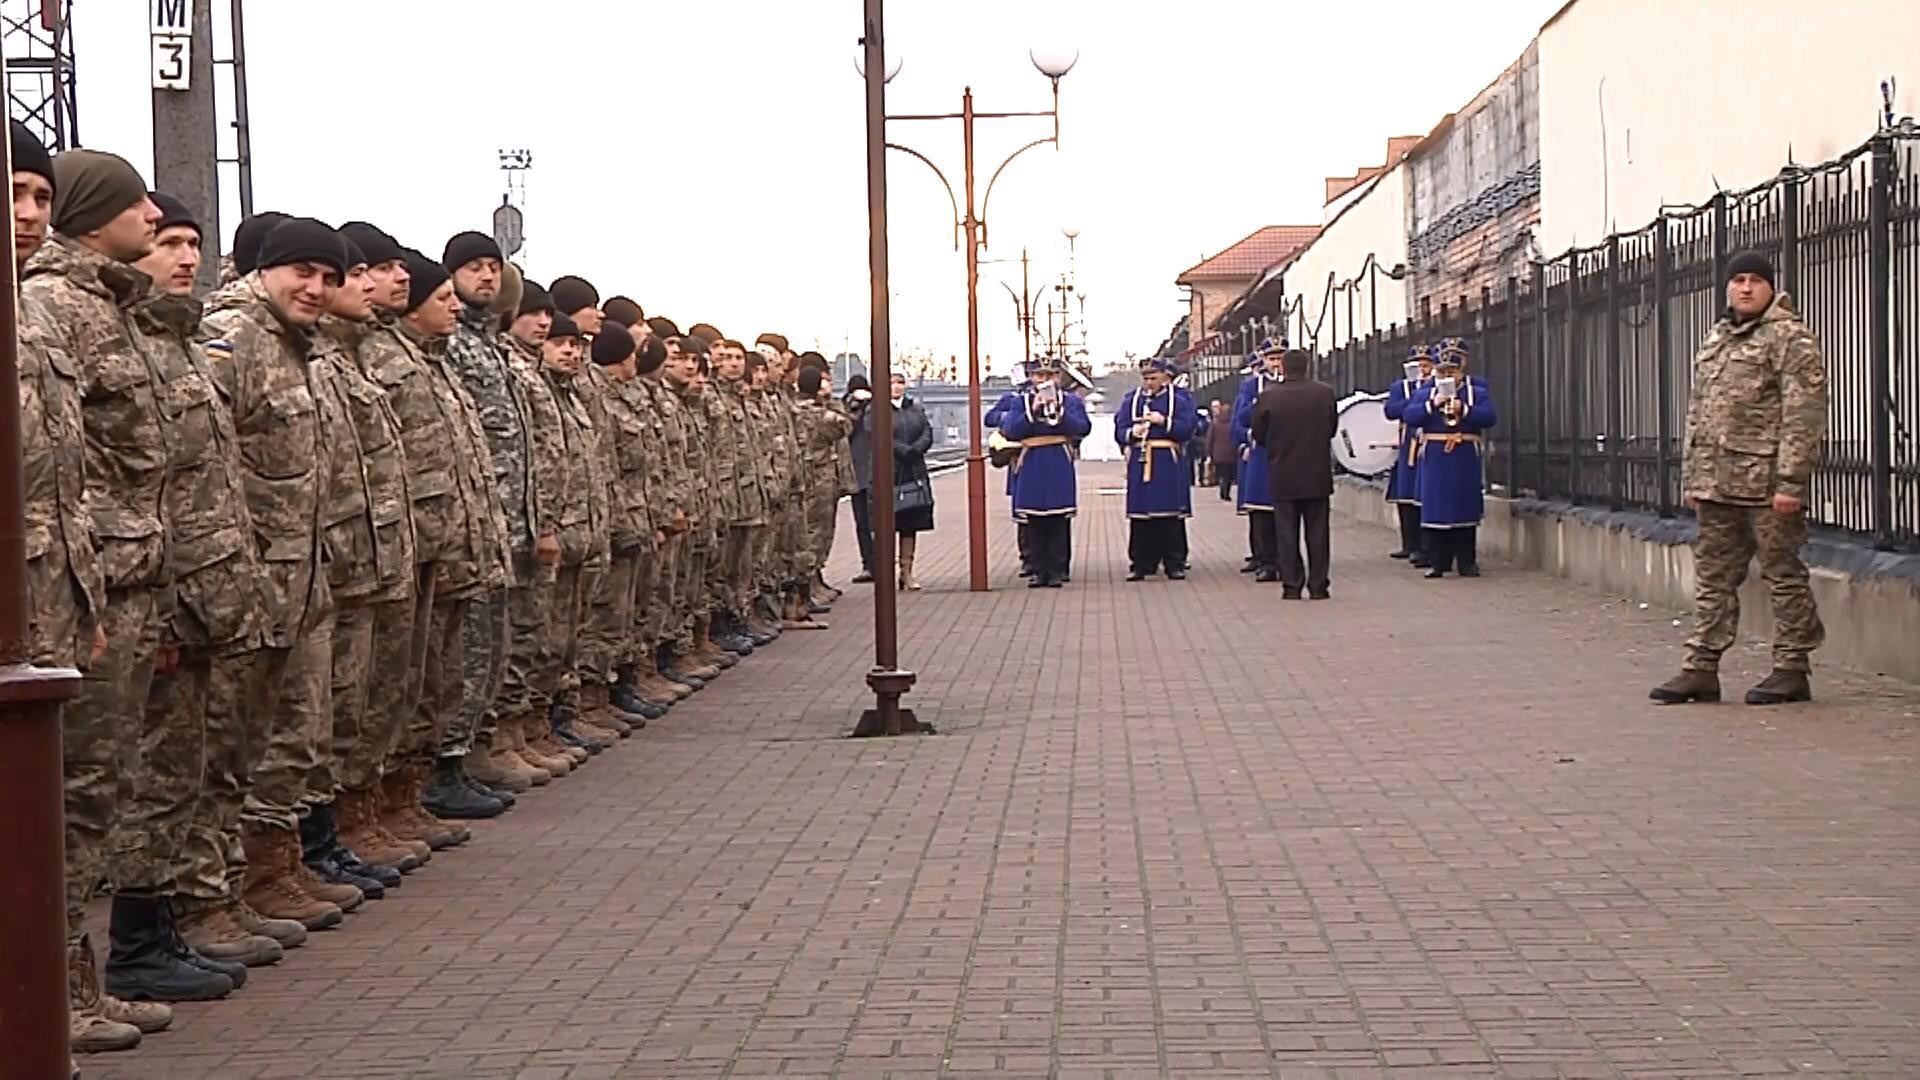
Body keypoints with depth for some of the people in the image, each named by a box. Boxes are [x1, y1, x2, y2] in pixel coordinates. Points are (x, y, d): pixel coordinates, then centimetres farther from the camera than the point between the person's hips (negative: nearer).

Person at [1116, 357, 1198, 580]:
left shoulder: (1179, 398, 7)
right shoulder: (1132, 399, 12)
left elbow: (1187, 429, -4)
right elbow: (1119, 431, 6)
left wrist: (1164, 421, -14)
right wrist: (1132, 433, -14)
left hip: (1169, 464, -2)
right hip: (1140, 462, 2)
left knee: (1171, 514, -1)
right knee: (1139, 516, 1)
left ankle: (1175, 564, 5)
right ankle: (1141, 564, 7)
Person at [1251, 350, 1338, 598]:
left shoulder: (1268, 396, -10)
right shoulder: (1324, 393, -5)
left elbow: (1258, 435, -1)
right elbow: (1332, 428, 7)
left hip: (1283, 476, -1)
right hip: (1317, 475, 1)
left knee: (1287, 533, 5)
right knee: (1317, 531, 7)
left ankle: (1292, 586, 4)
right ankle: (1318, 585, 7)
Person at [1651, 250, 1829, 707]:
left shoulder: (1790, 338, -6)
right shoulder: (1716, 339, 18)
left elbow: (1803, 416, -14)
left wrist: (1790, 481, -19)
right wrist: (1691, 476, 17)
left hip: (1765, 483, -8)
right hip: (1716, 484, 8)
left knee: (1783, 575, 1)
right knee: (1713, 575, 9)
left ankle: (1791, 669, 7)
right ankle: (1702, 666, 13)